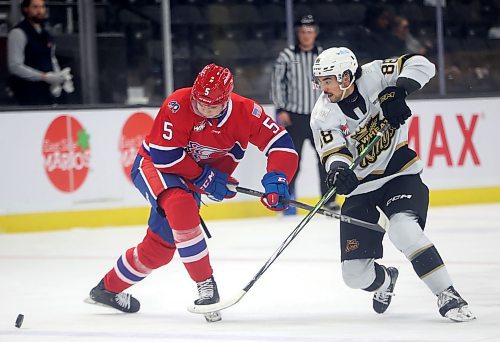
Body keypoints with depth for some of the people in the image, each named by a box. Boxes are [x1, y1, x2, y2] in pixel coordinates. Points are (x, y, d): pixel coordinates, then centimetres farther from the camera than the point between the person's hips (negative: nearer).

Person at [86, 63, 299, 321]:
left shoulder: (244, 112, -19)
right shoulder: (178, 105, -30)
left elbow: (281, 145, -18)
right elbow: (164, 155, -28)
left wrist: (275, 179, -36)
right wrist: (206, 179, -23)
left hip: (190, 180, 5)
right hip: (152, 165, -5)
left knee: (161, 246, 9)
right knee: (181, 205, -37)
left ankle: (109, 288, 34)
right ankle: (205, 284, -30)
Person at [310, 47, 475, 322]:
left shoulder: (372, 77, -14)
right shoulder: (324, 114, -10)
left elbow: (421, 65, -16)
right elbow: (333, 152, -20)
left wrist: (397, 91, -31)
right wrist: (338, 168, -42)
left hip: (399, 173, -3)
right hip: (360, 186, 3)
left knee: (404, 230, -34)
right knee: (355, 274, 0)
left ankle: (448, 296, -22)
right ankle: (385, 280, 38)